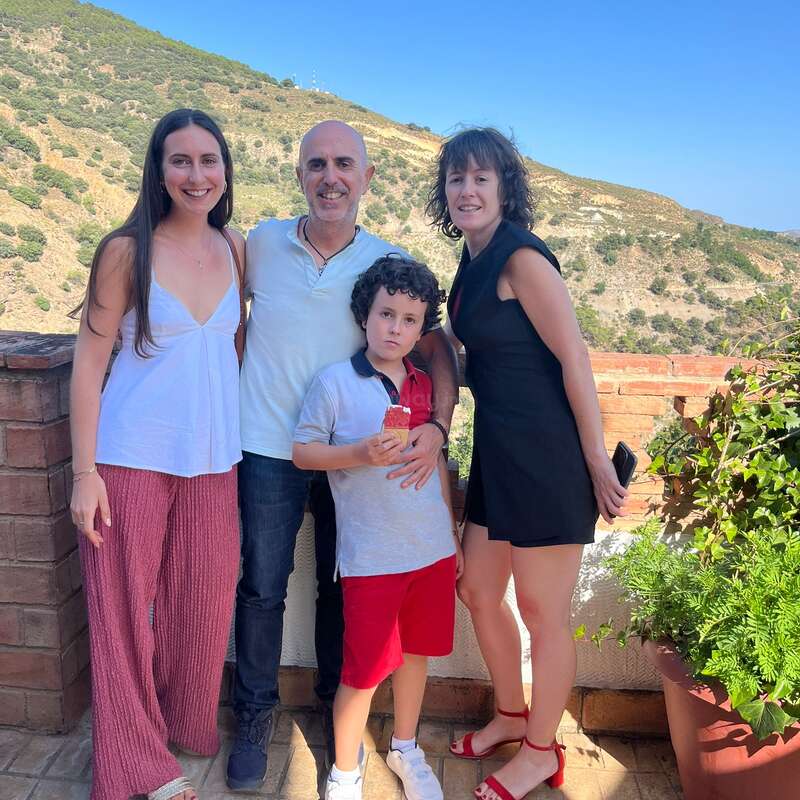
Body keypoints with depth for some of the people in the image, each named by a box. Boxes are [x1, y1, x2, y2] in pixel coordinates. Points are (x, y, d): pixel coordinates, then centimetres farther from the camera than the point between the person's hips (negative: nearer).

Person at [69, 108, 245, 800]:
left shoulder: (236, 249, 4)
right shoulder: (127, 251, -8)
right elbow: (90, 363, -6)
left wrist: (244, 439, 11)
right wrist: (85, 471, -10)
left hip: (213, 458, 4)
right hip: (132, 457, -3)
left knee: (204, 605, 13)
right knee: (125, 607, 7)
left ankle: (187, 725, 38)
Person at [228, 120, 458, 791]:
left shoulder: (388, 263, -5)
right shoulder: (263, 242, -3)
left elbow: (437, 347, -3)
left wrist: (437, 426, -18)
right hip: (269, 447, 0)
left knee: (340, 588, 13)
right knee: (262, 588, 7)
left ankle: (336, 707, 35)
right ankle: (256, 715, 29)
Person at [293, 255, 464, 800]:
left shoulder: (424, 386, 7)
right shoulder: (336, 381, -7)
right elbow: (301, 451, -4)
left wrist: (454, 535, 15)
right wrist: (360, 454, -21)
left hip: (433, 548, 5)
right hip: (371, 554, -5)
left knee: (417, 651, 18)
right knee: (365, 668, 4)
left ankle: (406, 749, 41)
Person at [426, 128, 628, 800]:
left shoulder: (522, 259, -14)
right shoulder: (474, 263, 12)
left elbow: (575, 360, -16)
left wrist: (598, 464, -15)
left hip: (547, 454, -9)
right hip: (497, 451, 9)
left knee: (542, 610, 6)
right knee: (478, 592, 17)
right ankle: (511, 717, 41)